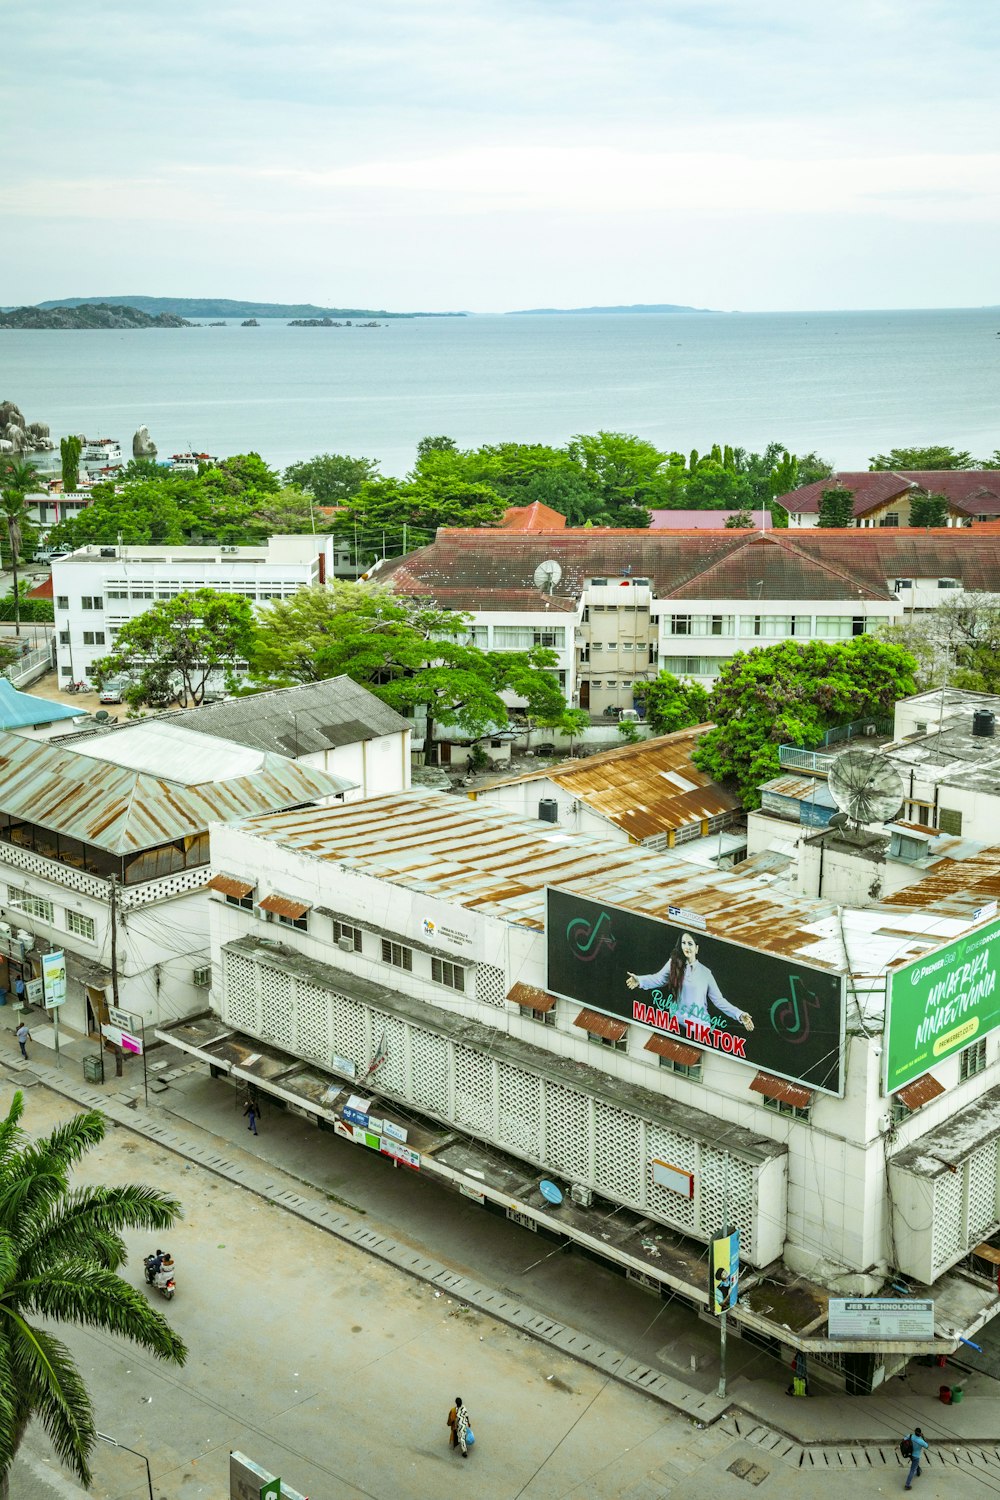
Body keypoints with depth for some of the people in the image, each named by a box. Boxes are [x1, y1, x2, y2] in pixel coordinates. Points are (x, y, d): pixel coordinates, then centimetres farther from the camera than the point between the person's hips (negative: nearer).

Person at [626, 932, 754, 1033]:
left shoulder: (706, 972, 6)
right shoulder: (674, 964, 5)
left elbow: (718, 1000, 6)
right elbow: (658, 979, -3)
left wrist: (739, 1015, -5)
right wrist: (639, 980, -23)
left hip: (701, 1024, 1)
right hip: (678, 1022, -1)